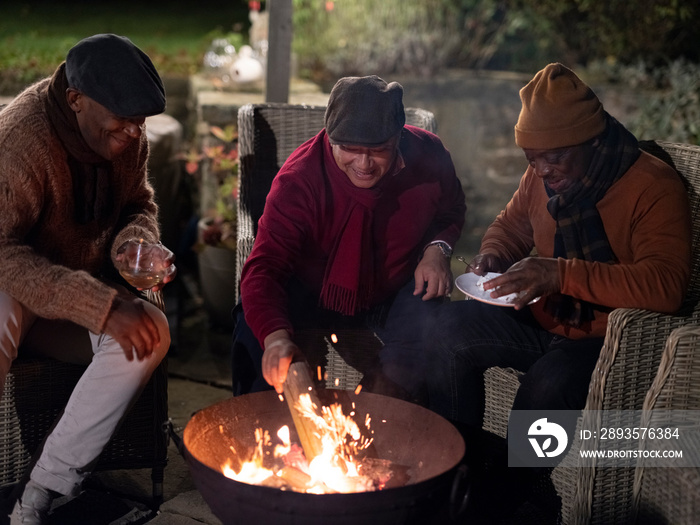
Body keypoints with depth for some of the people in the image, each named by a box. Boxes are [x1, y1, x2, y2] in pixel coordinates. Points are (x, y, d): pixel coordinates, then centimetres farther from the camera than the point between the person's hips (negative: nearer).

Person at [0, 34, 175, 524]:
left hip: (84, 288, 6)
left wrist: (136, 243, -15)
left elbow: (140, 205, 11)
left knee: (150, 331, -24)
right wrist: (102, 307, -38)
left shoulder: (129, 136, -4)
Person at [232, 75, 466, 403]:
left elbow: (452, 211, 9)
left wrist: (438, 249, -14)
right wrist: (276, 336, -54)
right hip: (313, 295, -2)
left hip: (396, 293, 2)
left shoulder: (428, 157, -15)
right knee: (253, 331, -28)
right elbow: (264, 267, -35)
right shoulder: (299, 179, -25)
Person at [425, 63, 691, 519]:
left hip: (602, 337, -6)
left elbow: (666, 286, -30)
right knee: (450, 328, -14)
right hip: (541, 320, 7)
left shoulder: (654, 186, -18)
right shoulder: (542, 178, 3)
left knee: (546, 387, -34)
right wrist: (492, 258, -3)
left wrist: (564, 273, -38)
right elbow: (510, 227, 22)